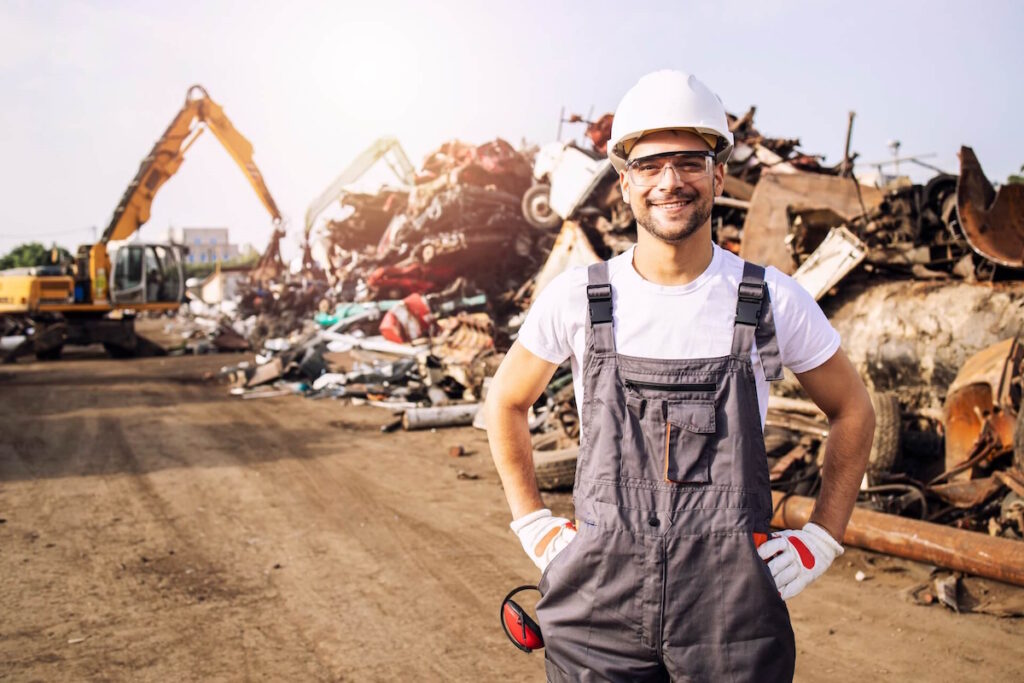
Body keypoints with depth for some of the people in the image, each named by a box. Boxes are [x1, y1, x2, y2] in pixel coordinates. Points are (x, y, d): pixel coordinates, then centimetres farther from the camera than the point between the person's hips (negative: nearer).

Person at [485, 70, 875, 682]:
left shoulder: (774, 301, -4)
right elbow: (507, 401, 11)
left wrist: (821, 539, 4)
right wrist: (533, 524, 6)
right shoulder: (576, 299, -4)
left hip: (734, 612, 0)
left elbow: (853, 411, 10)